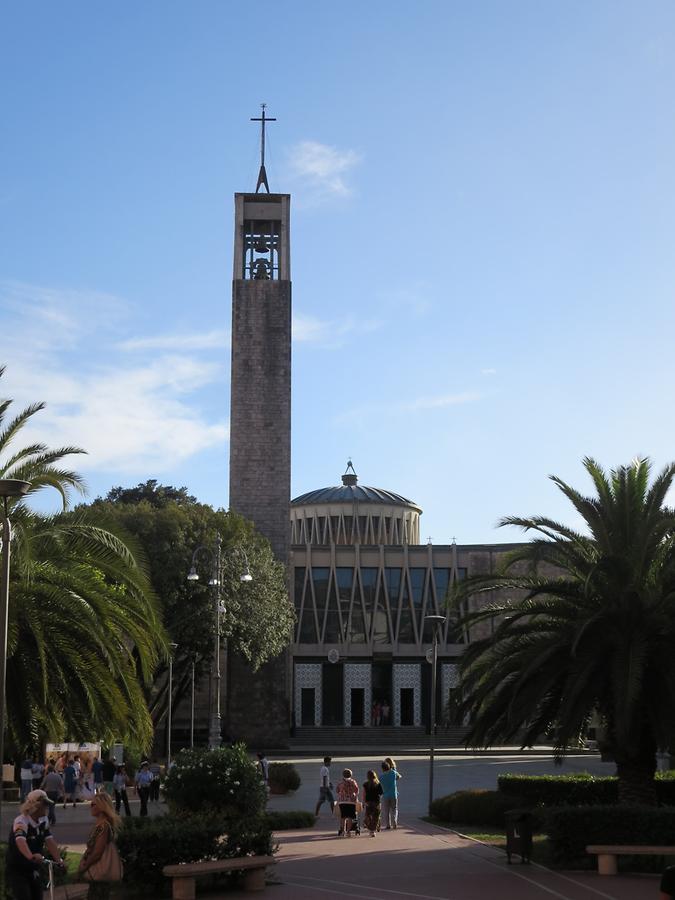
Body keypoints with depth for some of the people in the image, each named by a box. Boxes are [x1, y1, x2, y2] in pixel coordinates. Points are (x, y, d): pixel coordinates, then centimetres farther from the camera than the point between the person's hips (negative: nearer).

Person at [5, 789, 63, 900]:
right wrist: (31, 856, -61)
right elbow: (20, 841, -43)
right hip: (17, 871, -7)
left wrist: (58, 860, -17)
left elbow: (49, 840, -6)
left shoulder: (44, 820, 0)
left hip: (34, 870, 7)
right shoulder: (21, 821, -25)